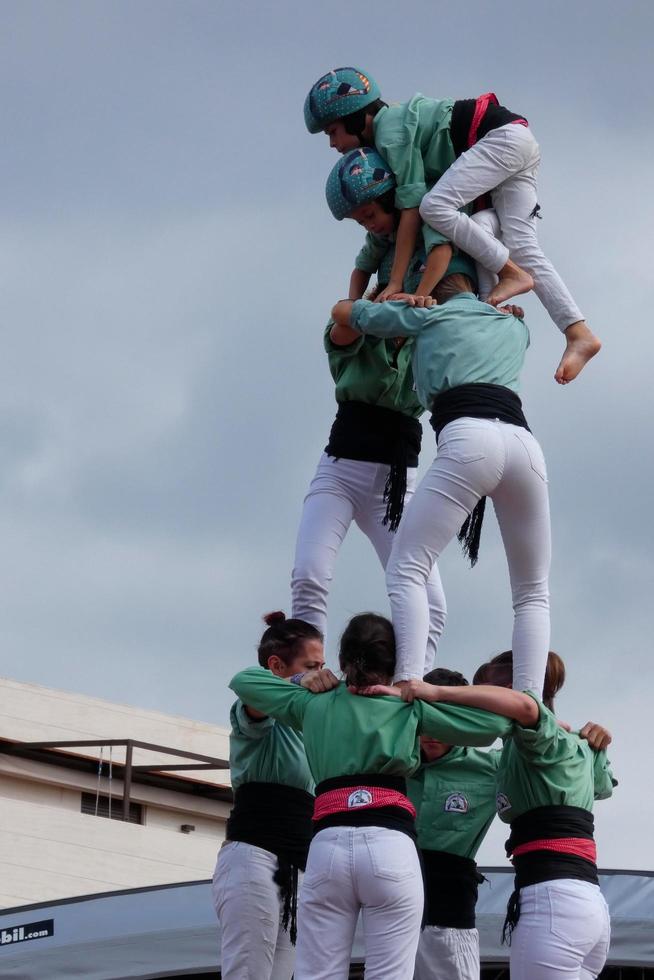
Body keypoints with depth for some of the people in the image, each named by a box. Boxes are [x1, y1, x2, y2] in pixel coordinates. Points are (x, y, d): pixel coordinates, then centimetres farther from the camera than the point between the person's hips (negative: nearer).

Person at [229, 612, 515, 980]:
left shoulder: (313, 704, 19)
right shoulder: (409, 707, 13)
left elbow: (243, 681, 31)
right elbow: (494, 723, 12)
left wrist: (302, 683, 30)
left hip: (328, 846, 2)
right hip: (391, 846, -2)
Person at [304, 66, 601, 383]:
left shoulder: (390, 133, -15)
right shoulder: (394, 120, 13)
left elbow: (411, 209, -19)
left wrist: (395, 285, -20)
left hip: (502, 136, -10)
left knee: (435, 206, -25)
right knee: (522, 249, -3)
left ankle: (512, 274, -16)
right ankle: (579, 335, -14)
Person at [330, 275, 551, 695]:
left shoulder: (427, 316, 23)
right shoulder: (514, 325, 34)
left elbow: (342, 312, 36)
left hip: (467, 438, -4)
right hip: (524, 439, 4)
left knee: (406, 569, -5)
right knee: (534, 593, 12)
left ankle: (409, 688, -27)